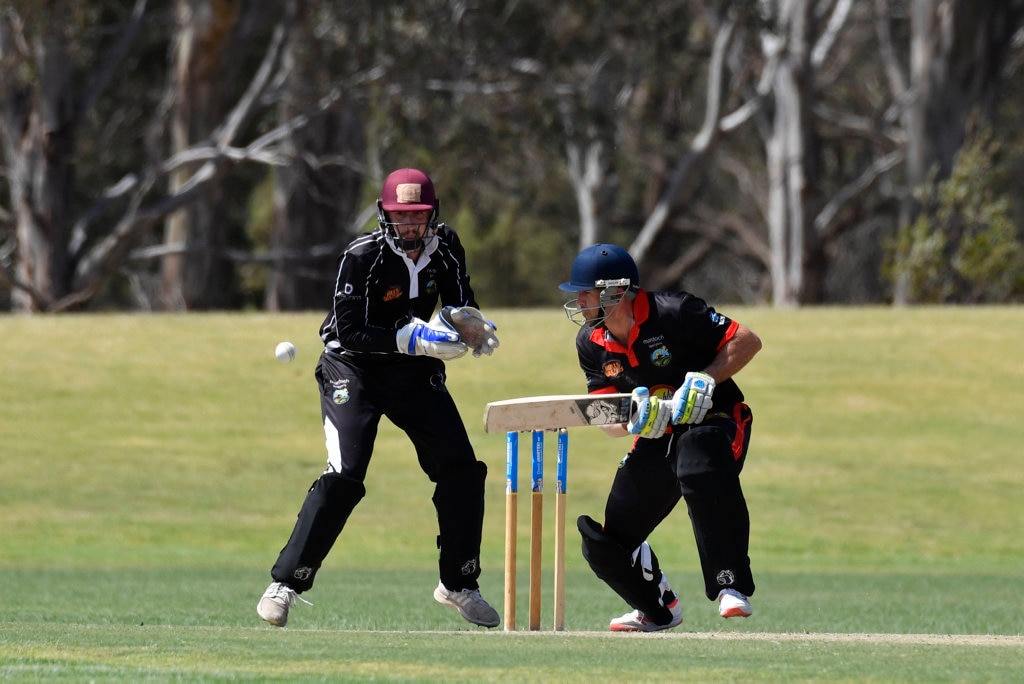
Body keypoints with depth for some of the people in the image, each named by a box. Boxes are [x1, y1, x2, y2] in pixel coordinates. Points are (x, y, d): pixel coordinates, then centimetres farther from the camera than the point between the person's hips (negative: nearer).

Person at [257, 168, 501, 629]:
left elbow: (459, 304, 6)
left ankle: (458, 585, 17)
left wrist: (474, 325, -17)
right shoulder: (363, 257, -23)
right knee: (345, 476, -21)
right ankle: (284, 583, -13)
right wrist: (411, 339, -33)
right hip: (354, 370, -6)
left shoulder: (445, 248, -7)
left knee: (462, 471, 0)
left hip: (417, 375, 6)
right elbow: (350, 333, -24)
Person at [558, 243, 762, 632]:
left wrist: (705, 379, -26)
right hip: (657, 439, 7)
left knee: (699, 471, -43)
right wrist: (632, 420, -23)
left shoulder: (672, 314, -19)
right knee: (603, 542, 0)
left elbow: (747, 341, -14)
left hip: (715, 421, -7)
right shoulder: (591, 344, 0)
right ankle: (658, 610, 28)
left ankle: (731, 587, -34)